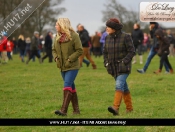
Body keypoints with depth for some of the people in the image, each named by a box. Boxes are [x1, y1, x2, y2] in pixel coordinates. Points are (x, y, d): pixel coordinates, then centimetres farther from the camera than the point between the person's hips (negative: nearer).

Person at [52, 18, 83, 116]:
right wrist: (56, 57, 0)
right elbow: (54, 50, 20)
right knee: (71, 87, 12)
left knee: (67, 85, -16)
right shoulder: (57, 37, 9)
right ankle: (76, 110, 19)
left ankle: (64, 110, -21)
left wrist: (70, 59, -18)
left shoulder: (73, 36, -12)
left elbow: (80, 50, -12)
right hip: (63, 67, 7)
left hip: (72, 67, -7)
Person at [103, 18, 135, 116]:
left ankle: (116, 107, -30)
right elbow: (105, 52, 19)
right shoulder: (108, 38, 8)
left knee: (119, 85, -20)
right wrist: (106, 62, 5)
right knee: (124, 87, 13)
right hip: (113, 67, 6)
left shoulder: (125, 37, -10)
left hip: (123, 67, -6)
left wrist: (124, 62, -17)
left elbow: (132, 51, -10)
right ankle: (129, 108, 23)